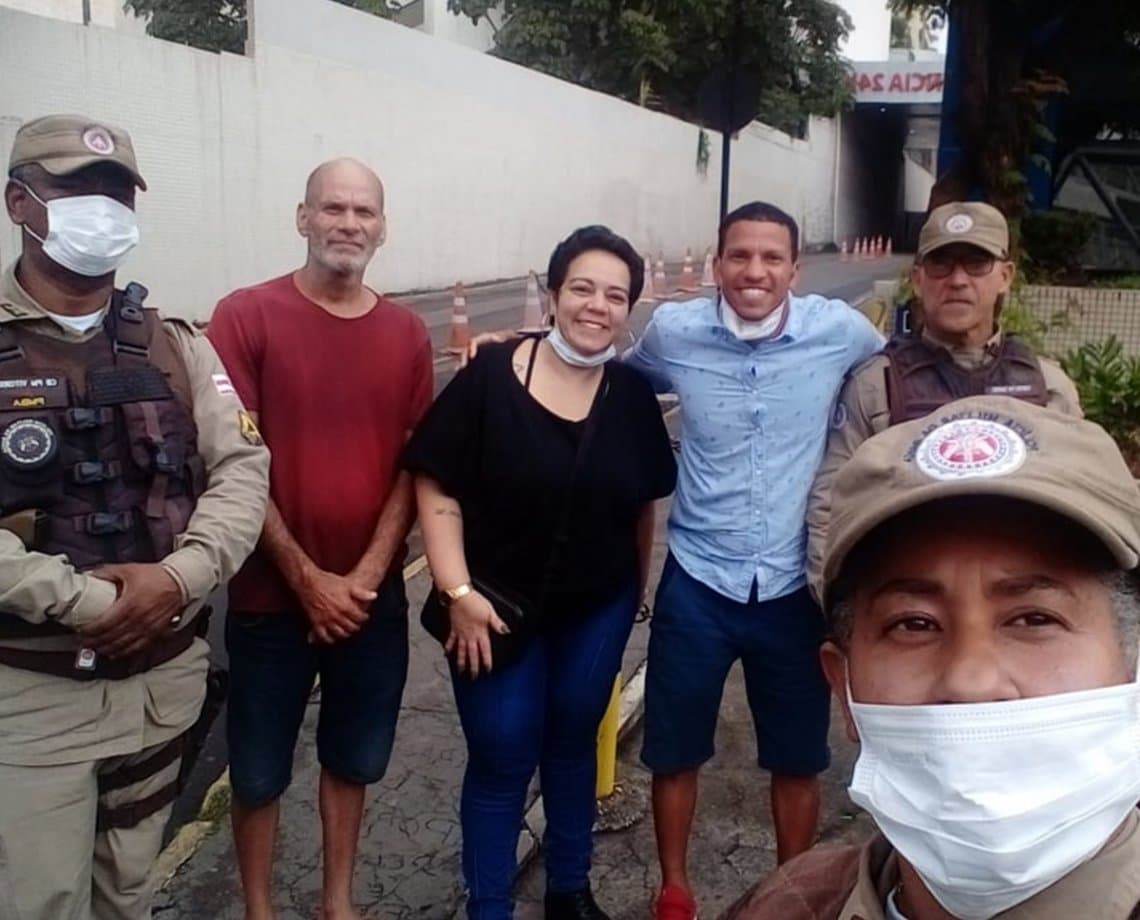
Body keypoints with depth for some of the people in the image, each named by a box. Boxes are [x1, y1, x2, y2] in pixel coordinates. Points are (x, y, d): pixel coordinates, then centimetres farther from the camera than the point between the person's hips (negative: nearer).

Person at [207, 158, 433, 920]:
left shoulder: (407, 333, 3)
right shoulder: (245, 316, -9)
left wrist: (366, 574, -6)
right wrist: (308, 580, -12)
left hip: (375, 597, 4)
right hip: (272, 597, -3)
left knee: (354, 760, 17)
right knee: (259, 769, 11)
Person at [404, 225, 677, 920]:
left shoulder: (633, 396, -3)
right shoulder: (489, 377, -15)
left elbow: (644, 504, 8)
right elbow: (437, 491, -14)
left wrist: (638, 587, 12)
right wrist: (459, 591, -18)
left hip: (598, 609, 4)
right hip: (500, 605, -3)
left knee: (573, 744, 20)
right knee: (502, 760, 6)